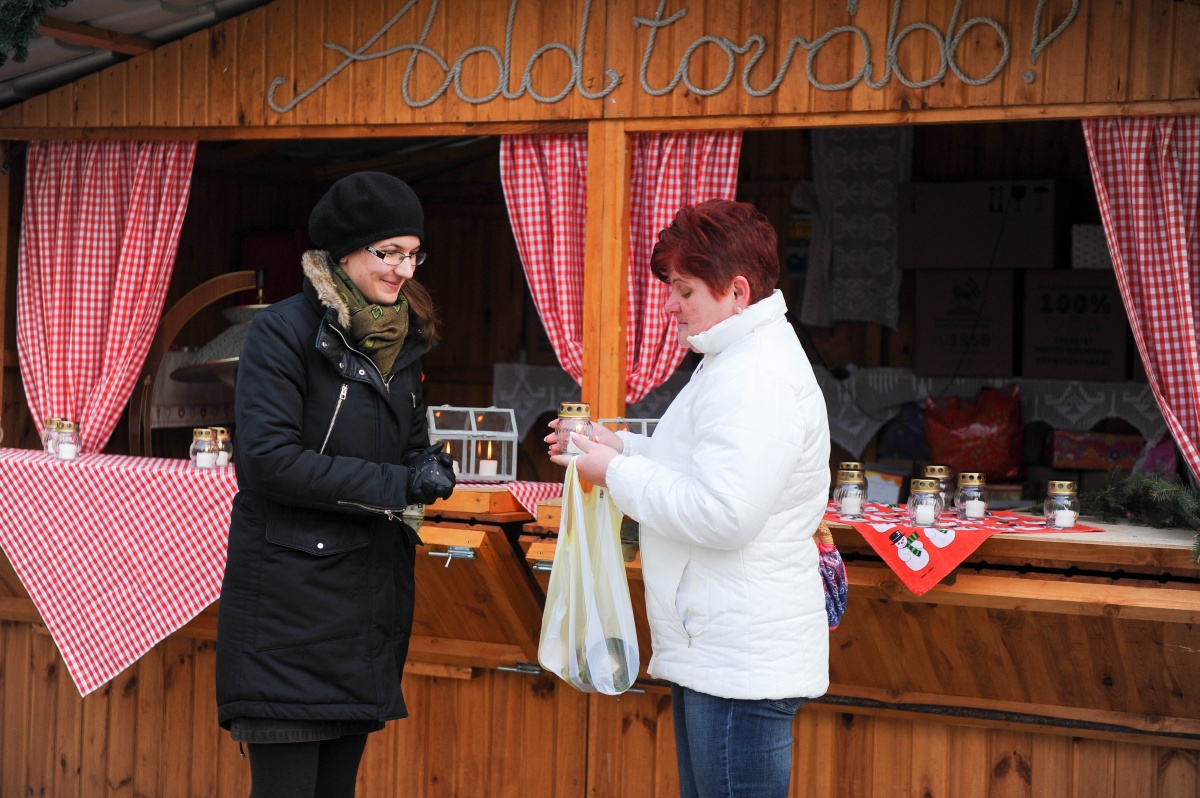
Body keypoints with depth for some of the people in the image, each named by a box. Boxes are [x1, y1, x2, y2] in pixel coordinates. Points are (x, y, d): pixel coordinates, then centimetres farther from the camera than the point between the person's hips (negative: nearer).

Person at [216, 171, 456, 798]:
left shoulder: (401, 339, 13)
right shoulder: (285, 331, -10)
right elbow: (269, 458, -19)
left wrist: (430, 466, -2)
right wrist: (396, 486, -18)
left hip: (372, 593, 7)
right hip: (291, 592, -7)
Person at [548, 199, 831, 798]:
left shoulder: (759, 380, -19)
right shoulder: (735, 362, 17)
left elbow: (722, 514, -26)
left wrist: (617, 473, -15)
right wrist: (622, 447, 15)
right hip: (711, 655, 11)